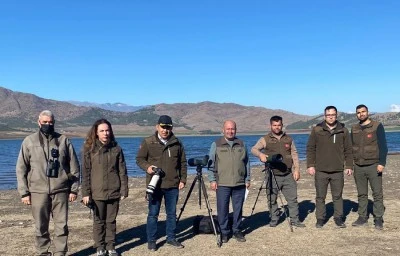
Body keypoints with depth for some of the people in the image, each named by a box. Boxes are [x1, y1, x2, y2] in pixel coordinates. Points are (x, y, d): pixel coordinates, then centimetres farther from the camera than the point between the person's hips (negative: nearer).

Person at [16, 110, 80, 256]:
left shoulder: (64, 141, 4)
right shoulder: (29, 141, 4)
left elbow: (74, 167, 6)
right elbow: (21, 169, 4)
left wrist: (74, 189, 2)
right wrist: (24, 192, -1)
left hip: (60, 190, 0)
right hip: (38, 191, 0)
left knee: (61, 225, 4)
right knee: (41, 226, 8)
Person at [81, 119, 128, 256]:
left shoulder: (116, 148, 1)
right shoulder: (89, 149, -4)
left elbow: (122, 171, 3)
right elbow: (85, 173, -4)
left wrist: (124, 190, -1)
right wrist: (85, 193, -7)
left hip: (114, 192, 1)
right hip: (97, 192, -1)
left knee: (111, 221, 10)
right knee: (99, 221, 9)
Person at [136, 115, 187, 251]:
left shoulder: (177, 143, 5)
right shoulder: (148, 142, -4)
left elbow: (183, 163, 11)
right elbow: (139, 159, 3)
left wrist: (182, 179, 5)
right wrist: (147, 167, -17)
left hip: (173, 185, 3)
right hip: (155, 185, -3)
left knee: (172, 213, 12)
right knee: (153, 214, 4)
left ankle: (171, 238, 26)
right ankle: (151, 240, 16)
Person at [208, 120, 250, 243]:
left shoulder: (241, 144, 11)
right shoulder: (216, 144, 3)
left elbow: (246, 163, 15)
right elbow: (211, 164, 3)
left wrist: (247, 179, 11)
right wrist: (212, 180, -4)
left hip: (239, 183, 2)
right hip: (222, 184, -2)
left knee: (238, 208, 7)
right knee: (222, 209, 2)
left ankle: (237, 230, 21)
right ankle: (224, 232, 14)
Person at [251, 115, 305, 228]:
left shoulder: (288, 139, 11)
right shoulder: (265, 139, 1)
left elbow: (294, 155, 13)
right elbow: (254, 149, -12)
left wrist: (296, 169, 3)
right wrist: (260, 154, -34)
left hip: (288, 175, 3)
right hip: (273, 175, -2)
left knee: (292, 198, 5)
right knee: (272, 199, 4)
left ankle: (295, 220, 16)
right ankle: (274, 219, 19)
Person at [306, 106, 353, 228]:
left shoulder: (343, 131, 6)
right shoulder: (316, 130, 1)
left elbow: (348, 150, 9)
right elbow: (310, 148, 2)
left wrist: (349, 166, 4)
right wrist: (310, 165, -3)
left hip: (338, 171, 1)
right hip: (321, 170, -1)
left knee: (338, 196, 8)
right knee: (320, 196, 5)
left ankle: (338, 218, 19)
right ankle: (320, 219, 15)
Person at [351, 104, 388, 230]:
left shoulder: (377, 126, -2)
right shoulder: (354, 129, 11)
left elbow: (383, 146, -6)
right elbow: (351, 147, 16)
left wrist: (382, 163, -14)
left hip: (373, 166, -4)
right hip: (358, 167, 4)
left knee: (377, 193, 0)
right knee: (362, 194, 10)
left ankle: (378, 219, 6)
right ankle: (362, 217, 17)